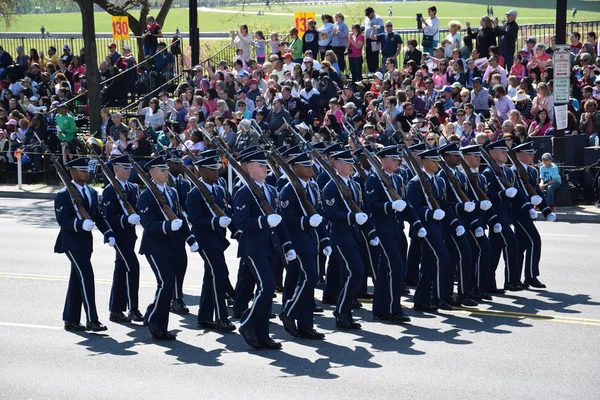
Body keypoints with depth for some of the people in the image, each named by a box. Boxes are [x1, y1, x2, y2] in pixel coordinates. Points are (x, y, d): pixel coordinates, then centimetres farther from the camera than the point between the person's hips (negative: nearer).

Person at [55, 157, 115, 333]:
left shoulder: (92, 193, 13)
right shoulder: (63, 195, -10)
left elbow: (98, 216, 14)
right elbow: (62, 220, -17)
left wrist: (108, 234, 1)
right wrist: (81, 224, -33)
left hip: (86, 242, 7)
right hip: (71, 243, -7)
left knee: (76, 280, 11)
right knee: (86, 276, -14)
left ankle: (71, 320, 18)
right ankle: (91, 320, -12)